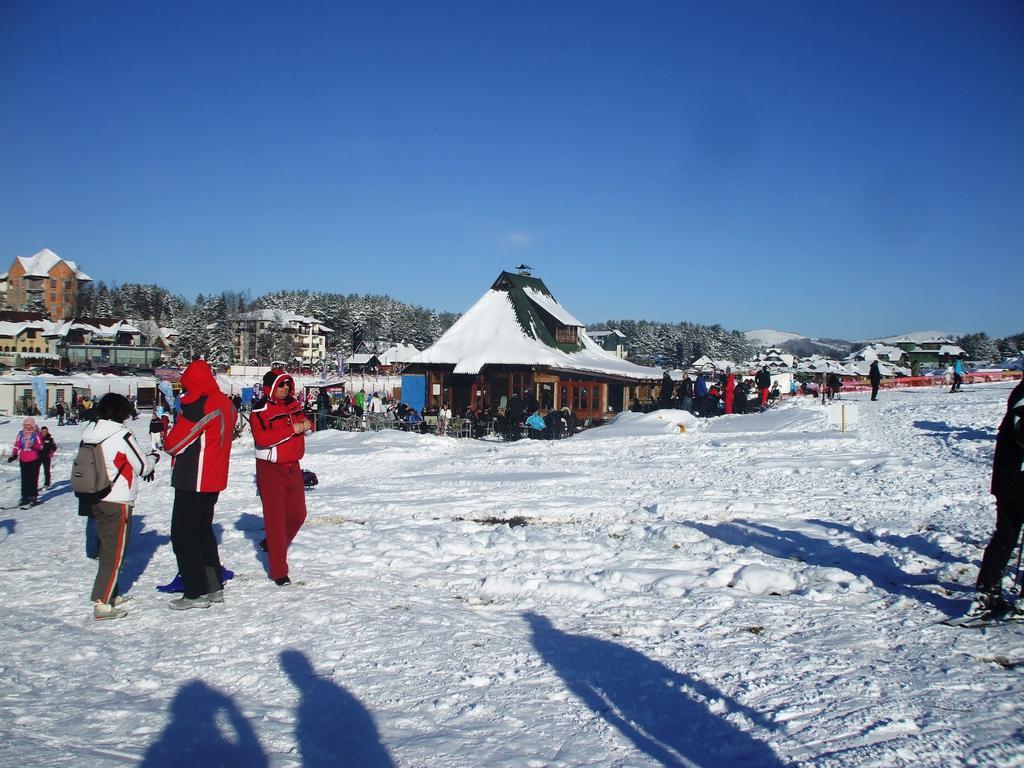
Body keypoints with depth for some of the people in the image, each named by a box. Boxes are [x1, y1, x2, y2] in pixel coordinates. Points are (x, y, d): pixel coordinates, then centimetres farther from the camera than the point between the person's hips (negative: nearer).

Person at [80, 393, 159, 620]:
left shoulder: (90, 434, 5)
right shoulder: (121, 435, -17)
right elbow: (143, 467, -8)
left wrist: (145, 464, 17)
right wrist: (153, 457, 13)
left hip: (96, 500, 7)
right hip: (117, 503, -7)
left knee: (107, 549, 19)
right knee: (115, 554, -1)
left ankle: (111, 595, 30)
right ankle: (102, 605, -3)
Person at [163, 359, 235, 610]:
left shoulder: (198, 406, -19)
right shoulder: (225, 403, 7)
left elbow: (174, 443, -16)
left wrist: (167, 442, 6)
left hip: (193, 481, -9)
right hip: (214, 480, 9)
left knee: (183, 535, 0)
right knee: (203, 531, 19)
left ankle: (196, 593, 2)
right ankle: (214, 587, 24)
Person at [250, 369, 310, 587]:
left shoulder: (293, 405, 8)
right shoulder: (260, 410, -14)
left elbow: (303, 422, 21)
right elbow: (262, 437, -26)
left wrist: (306, 424, -3)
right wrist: (291, 429, -28)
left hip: (293, 467, 7)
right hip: (270, 469, -7)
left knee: (297, 514, 13)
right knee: (276, 519, -2)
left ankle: (272, 545, 38)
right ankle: (279, 572, 6)